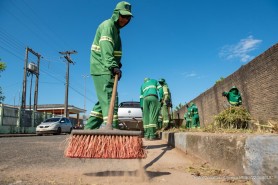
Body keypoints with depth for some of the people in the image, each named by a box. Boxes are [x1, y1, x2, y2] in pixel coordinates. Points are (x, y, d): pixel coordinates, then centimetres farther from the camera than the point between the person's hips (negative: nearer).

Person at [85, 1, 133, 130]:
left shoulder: (115, 29, 24)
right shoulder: (108, 25, -7)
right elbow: (106, 47, -25)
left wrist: (116, 65, 7)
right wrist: (112, 66, -38)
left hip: (106, 69, 9)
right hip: (102, 69, -9)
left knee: (104, 100, 10)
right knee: (109, 99, -18)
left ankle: (89, 128, 16)